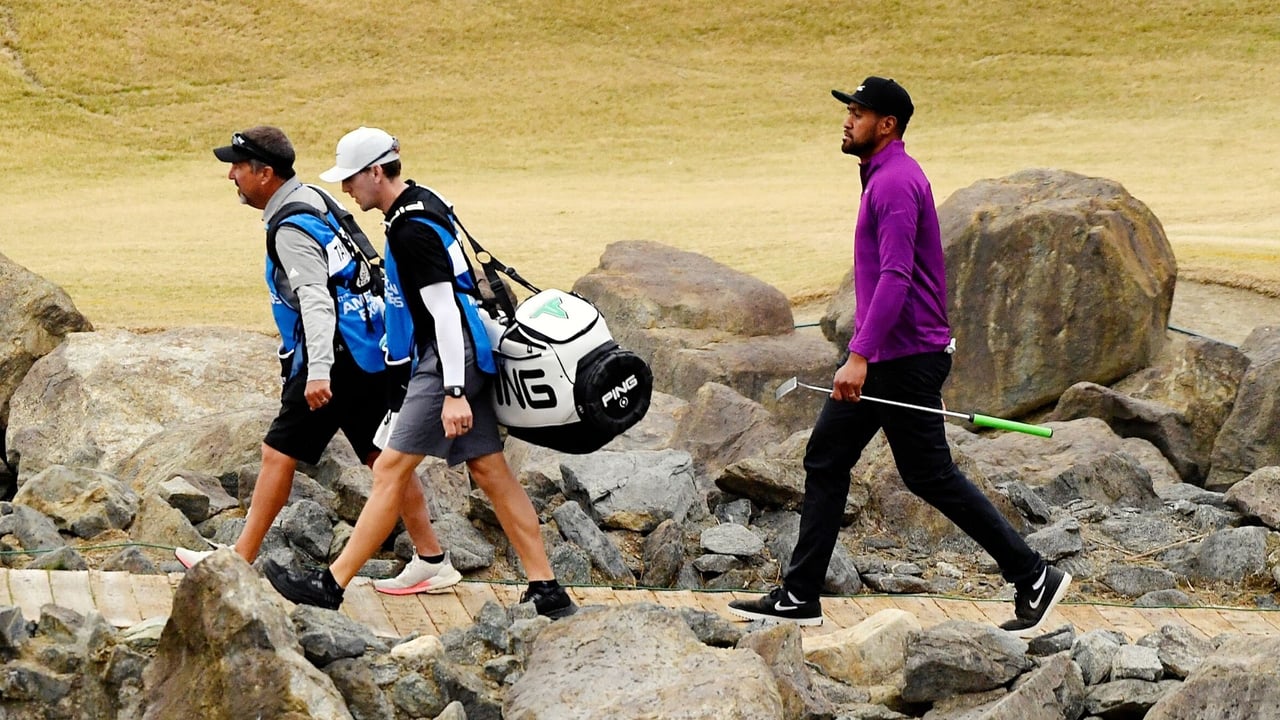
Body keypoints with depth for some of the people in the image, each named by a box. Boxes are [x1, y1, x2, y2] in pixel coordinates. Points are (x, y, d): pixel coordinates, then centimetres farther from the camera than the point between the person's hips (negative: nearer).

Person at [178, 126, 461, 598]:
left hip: (337, 356, -10)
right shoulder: (311, 202, 15)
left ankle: (238, 561, 0)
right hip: (366, 353, 10)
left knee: (279, 452, -4)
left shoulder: (291, 229, -15)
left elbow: (316, 299, -26)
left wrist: (318, 372, -34)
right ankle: (433, 561, 9)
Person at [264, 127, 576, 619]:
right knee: (491, 473, 8)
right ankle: (547, 592, 7)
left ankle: (331, 585, -4)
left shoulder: (414, 231, -18)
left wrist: (454, 392, -26)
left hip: (448, 361, -10)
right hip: (464, 360, 10)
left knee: (391, 471, -7)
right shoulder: (424, 203, 14)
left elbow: (444, 311, -22)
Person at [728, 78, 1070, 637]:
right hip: (877, 358, 11)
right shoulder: (882, 177, 16)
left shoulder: (897, 183, -17)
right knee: (825, 461, 8)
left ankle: (1035, 579, 1)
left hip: (906, 359, -11)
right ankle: (798, 598, 9)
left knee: (932, 476, -5)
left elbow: (895, 276, -27)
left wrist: (860, 356, -32)